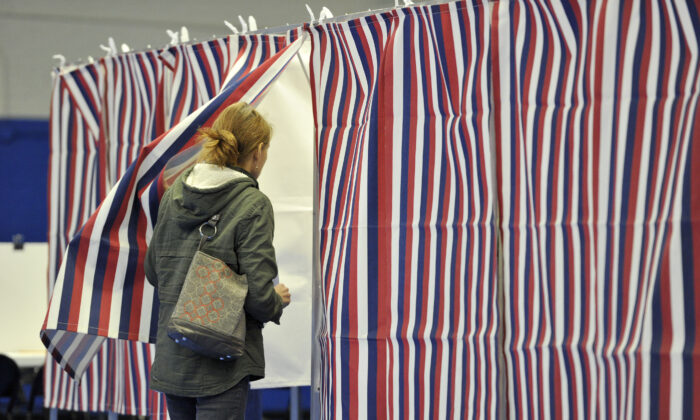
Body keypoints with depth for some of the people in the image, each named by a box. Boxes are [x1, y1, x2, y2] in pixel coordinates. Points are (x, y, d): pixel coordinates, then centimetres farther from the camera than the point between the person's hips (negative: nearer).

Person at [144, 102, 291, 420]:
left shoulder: (175, 193, 6)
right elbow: (258, 293, -17)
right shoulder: (253, 205, -13)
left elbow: (153, 271, 14)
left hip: (170, 355, 7)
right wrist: (278, 301, 3)